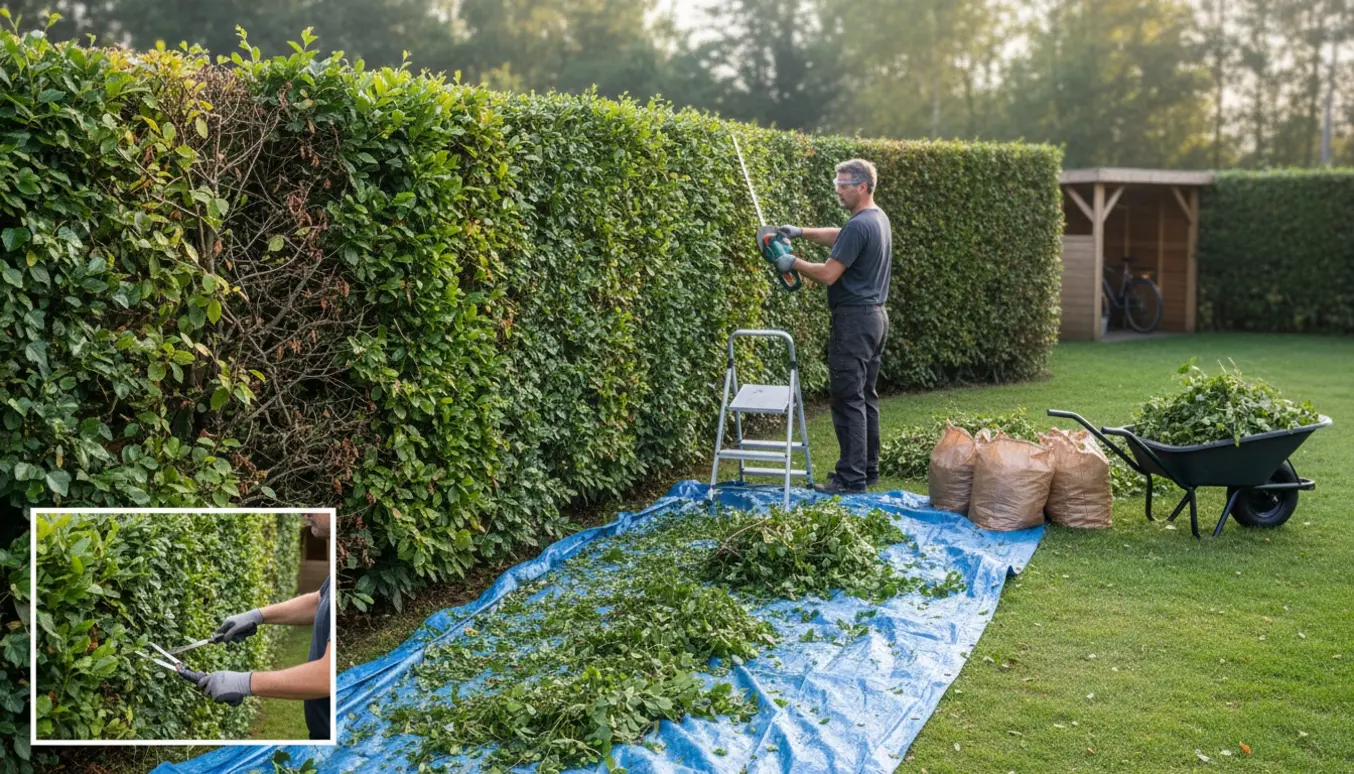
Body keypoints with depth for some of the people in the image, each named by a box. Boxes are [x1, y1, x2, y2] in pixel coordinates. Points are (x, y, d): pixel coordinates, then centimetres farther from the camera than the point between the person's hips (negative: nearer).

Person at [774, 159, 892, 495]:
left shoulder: (858, 226, -19)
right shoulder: (879, 219, 13)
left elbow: (828, 274, -21)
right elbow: (837, 237, 29)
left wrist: (794, 263, -6)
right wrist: (801, 232, 21)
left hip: (854, 321, -10)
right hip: (876, 316, 10)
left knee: (849, 399, -7)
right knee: (866, 395, 15)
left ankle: (852, 478, -5)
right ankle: (867, 468, 22)